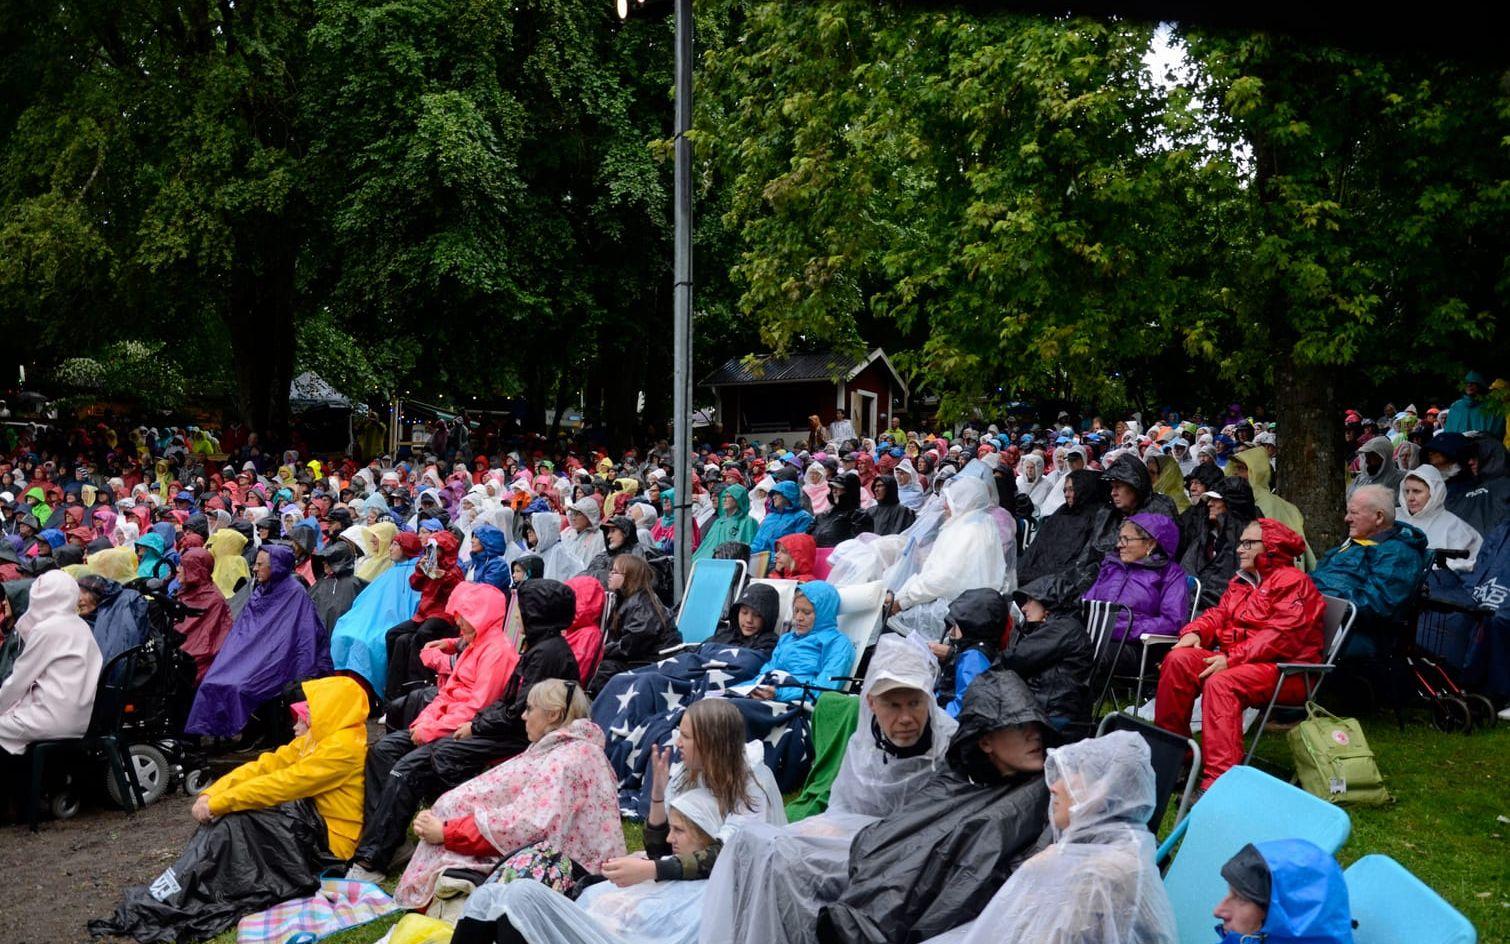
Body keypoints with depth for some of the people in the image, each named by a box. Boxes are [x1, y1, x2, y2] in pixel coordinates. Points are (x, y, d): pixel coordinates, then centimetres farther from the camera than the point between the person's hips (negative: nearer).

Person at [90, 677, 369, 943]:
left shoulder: (344, 746, -18)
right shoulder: (313, 740, 12)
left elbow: (281, 784, -22)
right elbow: (265, 767, 4)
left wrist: (217, 804, -18)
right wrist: (211, 795, -8)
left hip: (329, 844, -9)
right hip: (309, 826, 9)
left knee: (232, 824, -18)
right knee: (223, 815, -4)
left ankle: (157, 906, -16)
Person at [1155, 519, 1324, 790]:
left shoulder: (1292, 581, -6)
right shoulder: (1242, 581, 22)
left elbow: (1281, 635, -17)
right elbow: (1219, 613, 20)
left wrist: (1231, 659, -23)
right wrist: (1195, 632, -4)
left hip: (1286, 670, -8)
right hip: (1236, 658, 8)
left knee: (1220, 683, -35)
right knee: (1179, 660, -13)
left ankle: (1218, 781, -41)